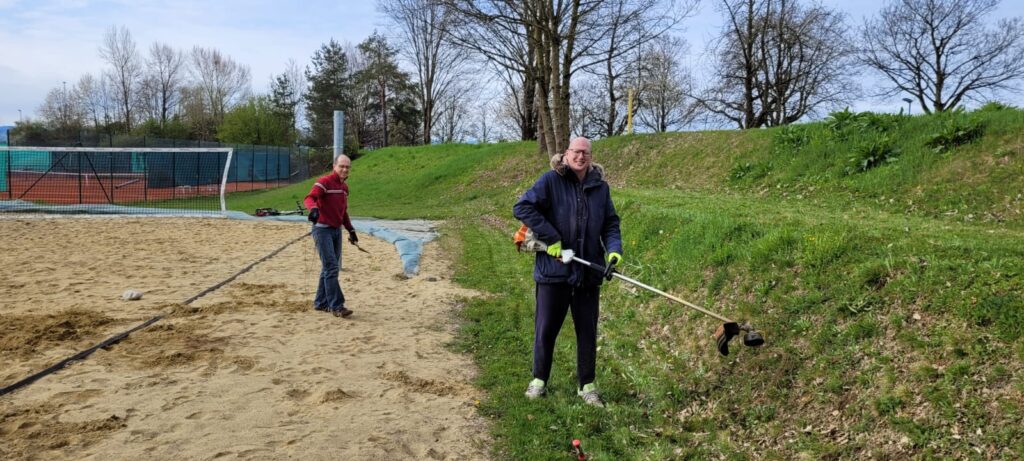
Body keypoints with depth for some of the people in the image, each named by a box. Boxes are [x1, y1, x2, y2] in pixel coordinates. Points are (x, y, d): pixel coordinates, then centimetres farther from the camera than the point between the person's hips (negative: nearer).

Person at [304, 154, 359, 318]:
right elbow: (310, 197, -27)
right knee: (331, 267, -11)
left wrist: (351, 230, 22)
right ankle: (336, 306, -9)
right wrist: (313, 208, -48)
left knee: (331, 268, 13)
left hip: (337, 231, 9)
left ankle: (321, 303, 25)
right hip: (322, 229, -9)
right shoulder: (324, 182, -11)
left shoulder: (345, 187, 15)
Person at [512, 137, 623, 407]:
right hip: (553, 269, -3)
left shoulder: (600, 187, 6)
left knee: (588, 331, 11)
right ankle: (539, 380, 27)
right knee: (546, 329, 8)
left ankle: (587, 385, 25)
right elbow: (522, 207, -14)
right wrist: (551, 239, -17)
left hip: (589, 272, 3)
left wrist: (614, 250, -8)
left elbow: (611, 224, 11)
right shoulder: (551, 180, -6)